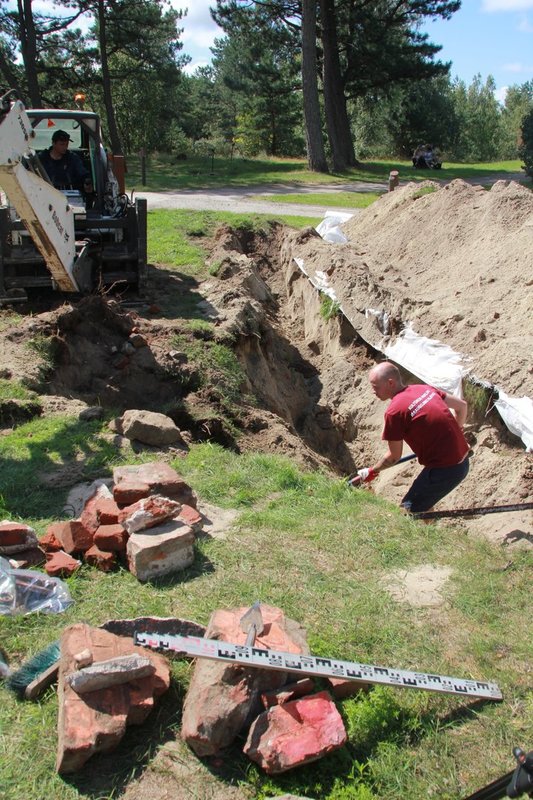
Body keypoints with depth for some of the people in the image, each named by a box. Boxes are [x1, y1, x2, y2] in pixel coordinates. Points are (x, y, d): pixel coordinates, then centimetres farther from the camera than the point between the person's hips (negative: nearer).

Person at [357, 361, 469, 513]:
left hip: (443, 470, -8)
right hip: (462, 462, 8)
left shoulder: (394, 411, -16)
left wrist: (371, 472, 11)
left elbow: (394, 457, -5)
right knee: (423, 508, 25)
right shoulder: (424, 389, 6)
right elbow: (462, 406, 16)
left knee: (408, 511, 6)